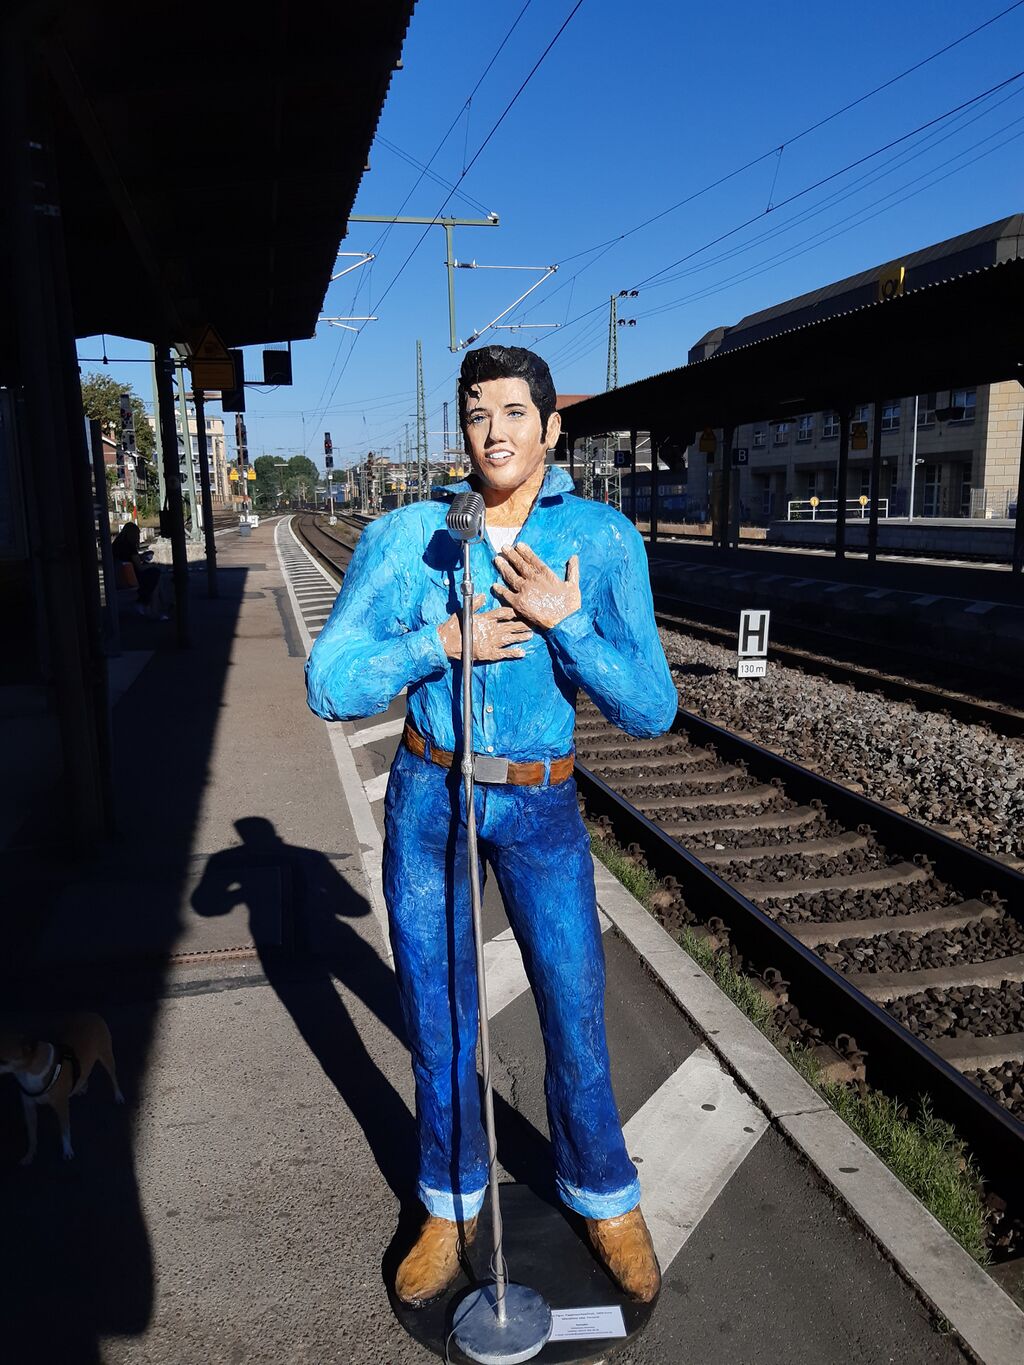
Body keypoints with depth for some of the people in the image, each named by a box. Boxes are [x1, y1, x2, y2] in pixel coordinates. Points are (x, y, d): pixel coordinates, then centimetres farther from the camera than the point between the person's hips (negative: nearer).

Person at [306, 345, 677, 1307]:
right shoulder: (406, 536, -7)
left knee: (575, 1016, 9)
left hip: (540, 805, 0)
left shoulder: (604, 540, -8)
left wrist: (565, 623, -23)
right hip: (427, 798, 1)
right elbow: (330, 686, -9)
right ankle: (452, 1207, 38)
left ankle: (604, 1199, 37)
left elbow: (651, 710, -11)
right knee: (438, 1019, 13)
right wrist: (440, 642, -21)